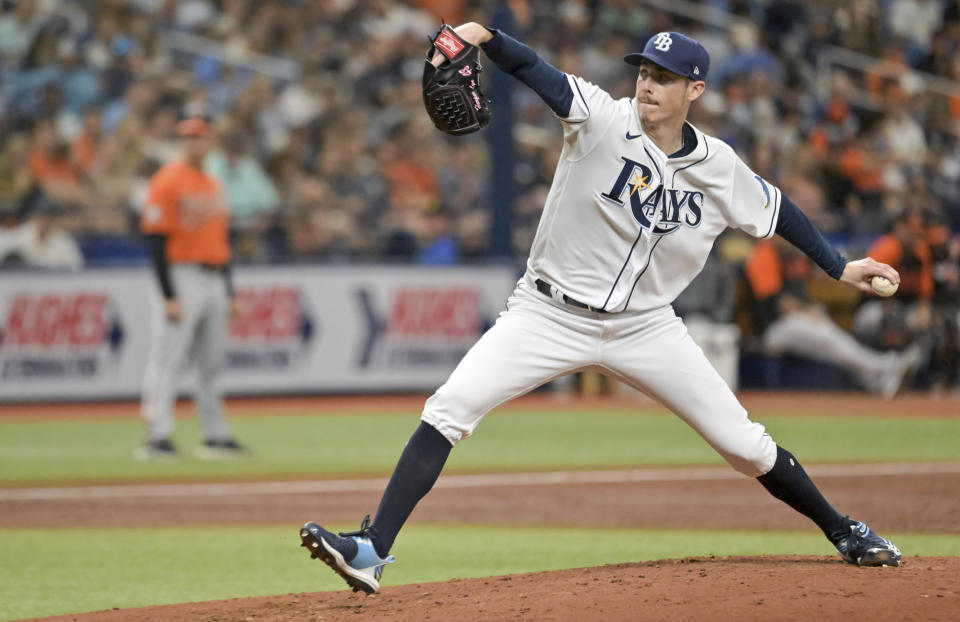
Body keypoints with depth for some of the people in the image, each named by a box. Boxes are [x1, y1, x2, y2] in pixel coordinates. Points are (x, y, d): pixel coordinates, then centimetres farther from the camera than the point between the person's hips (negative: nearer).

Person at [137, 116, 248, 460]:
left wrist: (229, 292, 18)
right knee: (167, 358, -10)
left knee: (212, 362, 11)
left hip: (214, 279, 8)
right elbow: (156, 240, -13)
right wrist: (168, 296, -19)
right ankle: (157, 436, -13)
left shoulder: (212, 185, 17)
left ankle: (216, 436, 16)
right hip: (182, 278, -8)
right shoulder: (167, 182, -8)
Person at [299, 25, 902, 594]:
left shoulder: (718, 167, -4)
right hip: (551, 314, -2)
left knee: (744, 444, 4)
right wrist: (484, 37, -49)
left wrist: (841, 267, 18)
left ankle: (842, 532, 28)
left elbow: (778, 209, 15)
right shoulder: (604, 120, -14)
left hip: (645, 327, 2)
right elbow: (537, 71, -31)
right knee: (449, 409, -20)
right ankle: (373, 551, -21)